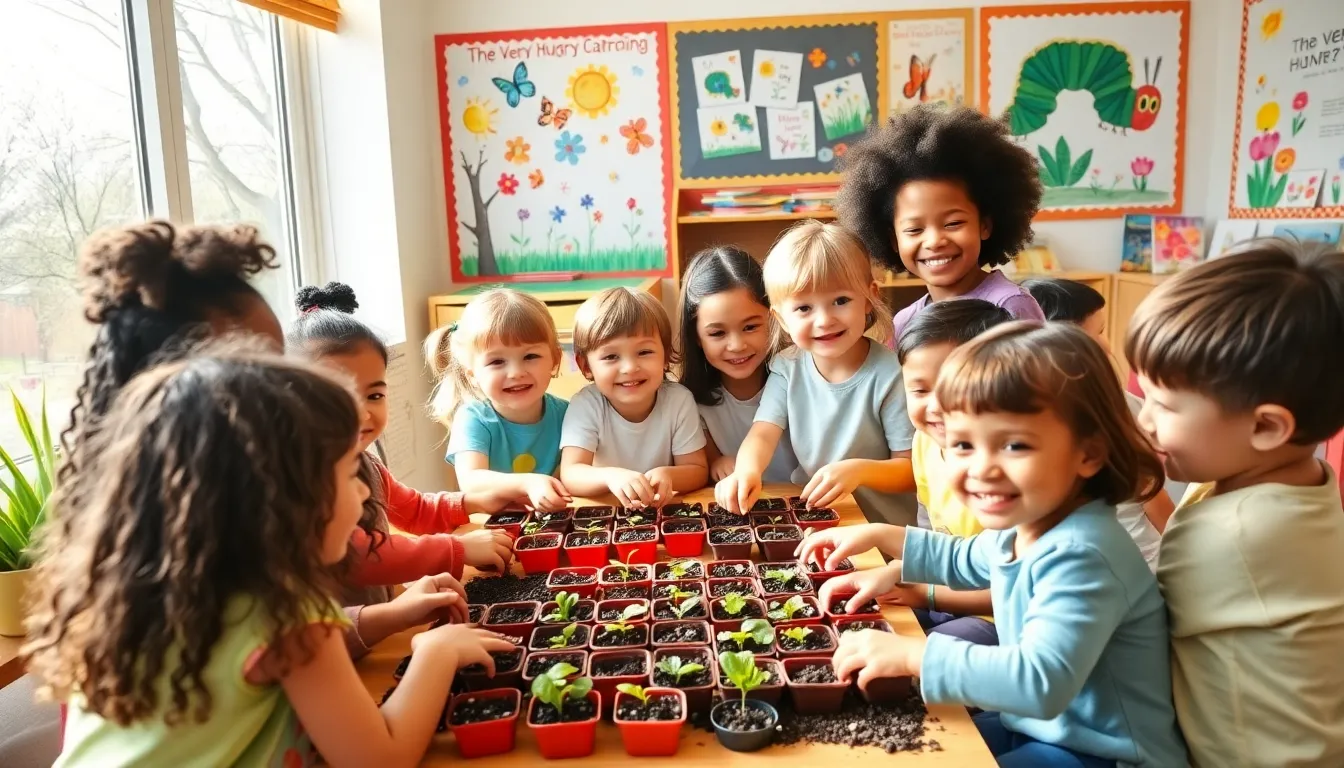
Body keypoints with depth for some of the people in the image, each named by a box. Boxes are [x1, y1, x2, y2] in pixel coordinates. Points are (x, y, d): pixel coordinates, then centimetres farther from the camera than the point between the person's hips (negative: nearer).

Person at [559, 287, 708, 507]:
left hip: (666, 513, 1)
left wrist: (668, 475, -30)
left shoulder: (679, 400, -12)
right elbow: (570, 474, -20)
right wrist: (610, 475, -41)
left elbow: (698, 471, -8)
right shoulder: (585, 405, -14)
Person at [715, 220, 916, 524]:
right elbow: (763, 433, -9)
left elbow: (914, 470, -8)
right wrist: (746, 470, -31)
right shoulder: (787, 368, 1)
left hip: (884, 524, -1)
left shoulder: (889, 374, -13)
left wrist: (859, 471, -27)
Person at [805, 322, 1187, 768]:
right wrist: (880, 535, 14)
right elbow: (968, 561, 21)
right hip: (1042, 726, 8)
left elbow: (1043, 683, -43)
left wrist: (912, 654, -35)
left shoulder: (1080, 555, -32)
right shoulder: (1022, 527, -2)